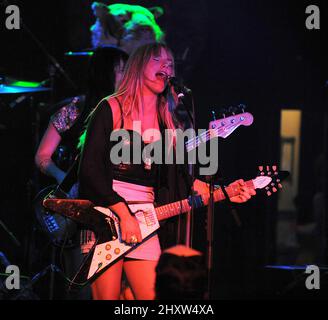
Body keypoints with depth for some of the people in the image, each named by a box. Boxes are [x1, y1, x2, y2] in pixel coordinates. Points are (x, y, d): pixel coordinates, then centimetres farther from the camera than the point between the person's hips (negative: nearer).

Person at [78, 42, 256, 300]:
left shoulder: (168, 124, 16)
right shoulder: (111, 109, 0)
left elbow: (180, 177, 10)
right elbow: (90, 168, -8)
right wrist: (123, 214, -15)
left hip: (142, 221, 5)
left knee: (152, 296, -4)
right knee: (107, 296, -8)